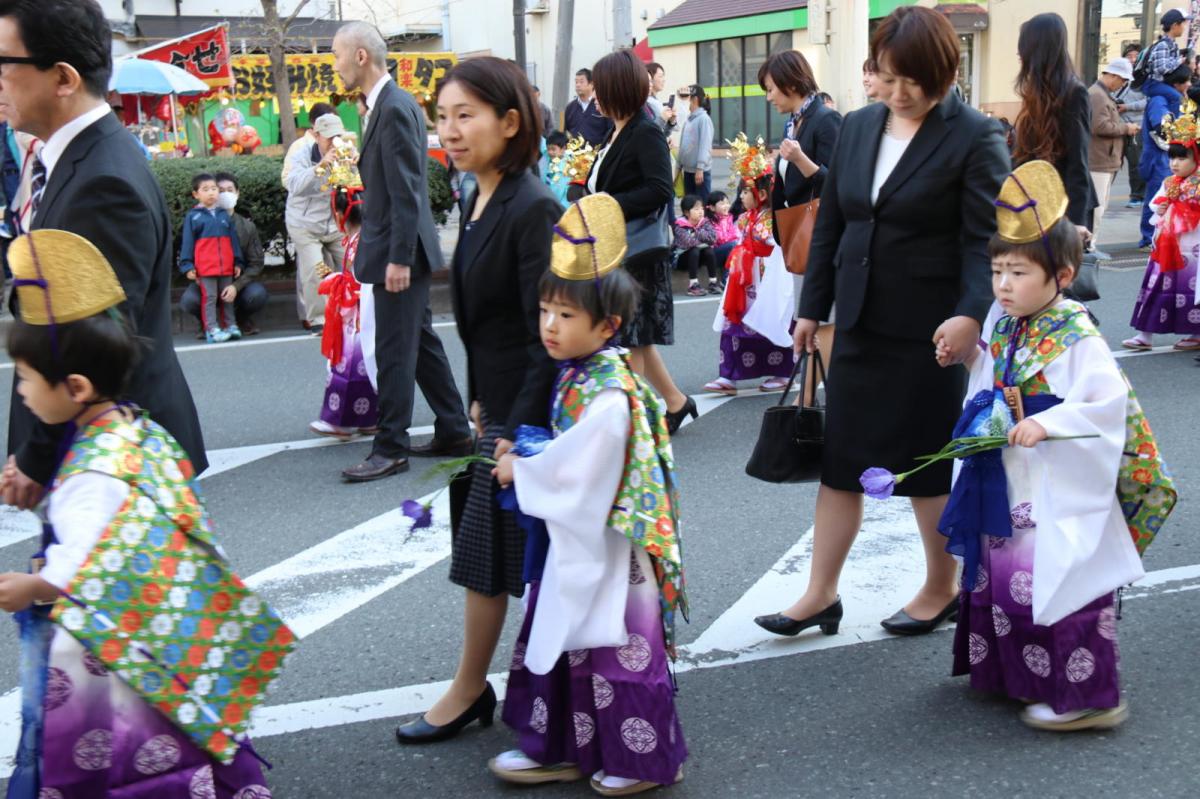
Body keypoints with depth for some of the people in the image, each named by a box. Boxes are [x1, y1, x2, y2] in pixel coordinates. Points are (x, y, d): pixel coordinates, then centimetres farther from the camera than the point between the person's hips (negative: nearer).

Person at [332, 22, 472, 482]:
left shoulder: (395, 108, -17)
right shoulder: (389, 104, 13)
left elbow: (405, 192, -21)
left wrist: (399, 258, -22)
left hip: (400, 252, -10)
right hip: (399, 250, 10)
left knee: (395, 351, -4)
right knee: (421, 341, 15)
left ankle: (391, 448, 3)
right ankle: (453, 432, 23)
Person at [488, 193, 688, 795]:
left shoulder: (609, 395, -24)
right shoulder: (575, 375, 5)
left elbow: (573, 464, -24)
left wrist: (521, 471, -11)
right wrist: (524, 463, 4)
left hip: (605, 547, -10)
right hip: (572, 539, 10)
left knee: (615, 646, 2)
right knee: (560, 640, 17)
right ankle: (560, 747, 30)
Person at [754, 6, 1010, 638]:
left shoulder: (973, 137, -9)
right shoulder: (856, 128, 8)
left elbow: (985, 239, -14)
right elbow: (829, 225, 13)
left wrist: (972, 313, -28)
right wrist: (812, 308, 12)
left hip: (929, 330, -5)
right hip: (860, 325, 6)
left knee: (928, 461, 7)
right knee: (840, 456, 8)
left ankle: (941, 590, 26)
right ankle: (820, 595, 17)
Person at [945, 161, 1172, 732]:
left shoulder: (1077, 337, -17)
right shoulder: (1000, 323, 6)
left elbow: (1110, 401, -23)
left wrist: (1047, 425, -28)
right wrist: (963, 348, 3)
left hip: (1057, 491, -8)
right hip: (1005, 481, 8)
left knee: (1055, 580, -5)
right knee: (1000, 573, 16)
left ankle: (1087, 696, 7)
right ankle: (1020, 675, 33)